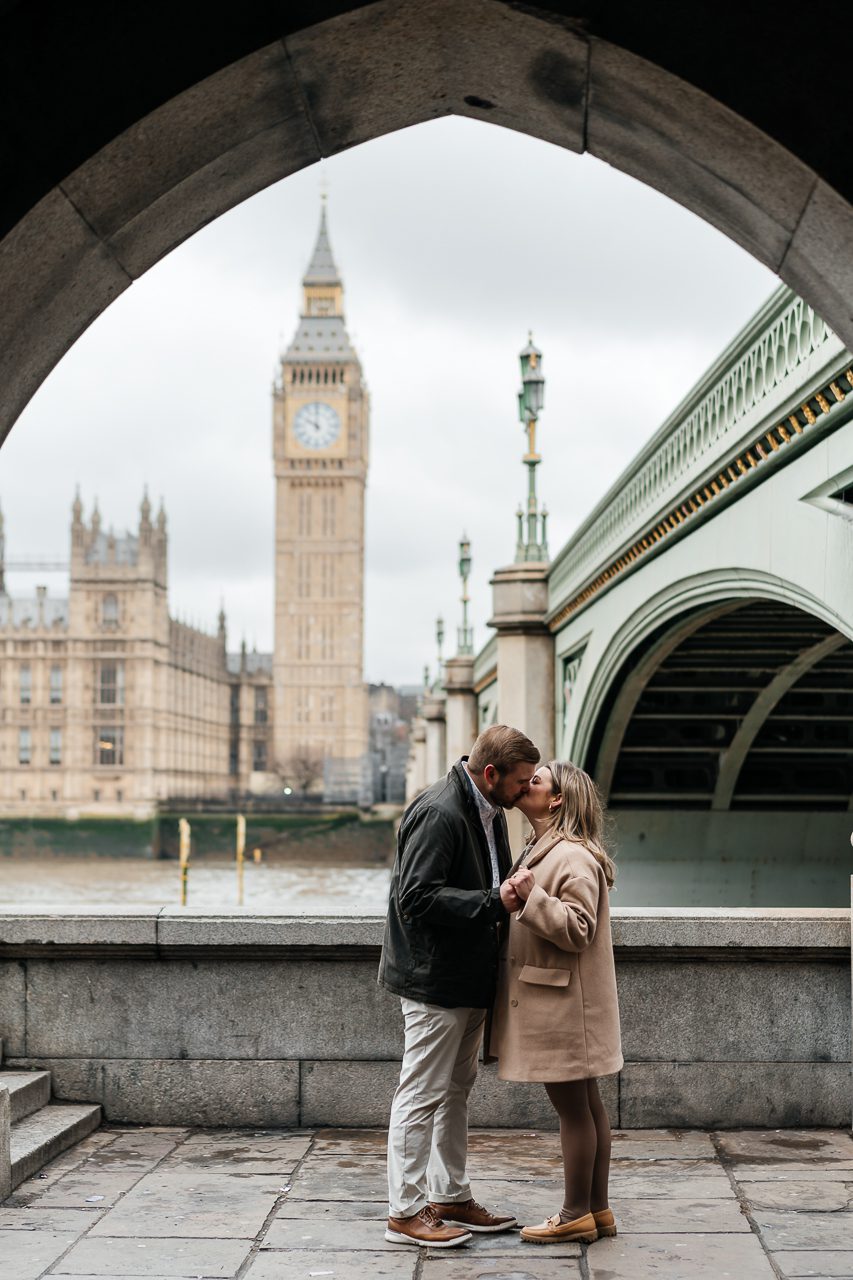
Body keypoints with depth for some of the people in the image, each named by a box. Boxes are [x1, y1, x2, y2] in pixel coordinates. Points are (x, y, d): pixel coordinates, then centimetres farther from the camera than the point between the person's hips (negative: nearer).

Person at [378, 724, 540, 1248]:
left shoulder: (489, 811, 10)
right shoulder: (438, 813, -21)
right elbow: (417, 899, -26)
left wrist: (514, 892, 0)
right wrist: (495, 903, -27)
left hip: (470, 979, 10)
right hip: (435, 981, -10)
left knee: (456, 1093, 17)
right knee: (422, 1096, -1)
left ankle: (451, 1198, 28)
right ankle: (406, 1211, 8)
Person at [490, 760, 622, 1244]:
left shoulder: (574, 858, -17)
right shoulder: (541, 850, 16)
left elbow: (578, 929, -22)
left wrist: (532, 897, -27)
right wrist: (520, 897, 9)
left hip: (564, 1004, -10)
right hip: (552, 1001, 10)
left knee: (573, 1107, -1)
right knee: (585, 1105, 13)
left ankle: (577, 1215, 8)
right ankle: (598, 1209, 21)